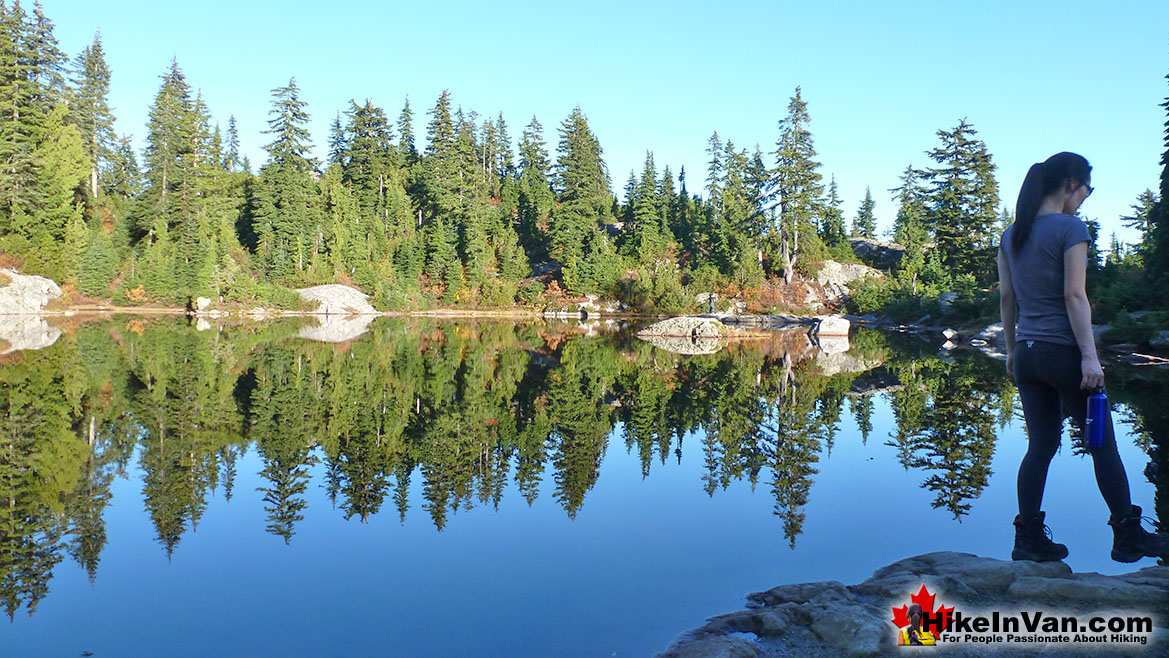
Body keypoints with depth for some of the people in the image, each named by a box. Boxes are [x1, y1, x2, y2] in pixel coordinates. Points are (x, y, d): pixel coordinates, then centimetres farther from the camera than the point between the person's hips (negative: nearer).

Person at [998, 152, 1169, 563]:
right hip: (1063, 352, -6)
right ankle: (1128, 537, 19)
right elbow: (1075, 296, -15)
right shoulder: (1070, 228, -10)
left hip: (1027, 354, 6)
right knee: (1103, 444, 8)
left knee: (1041, 445, 10)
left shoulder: (1011, 235, 9)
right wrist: (1089, 356, -15)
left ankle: (1028, 539, 9)